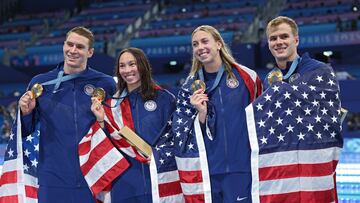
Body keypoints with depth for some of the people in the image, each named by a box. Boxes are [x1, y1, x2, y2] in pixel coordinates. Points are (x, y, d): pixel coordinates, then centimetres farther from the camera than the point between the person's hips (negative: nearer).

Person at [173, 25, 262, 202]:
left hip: (240, 168, -2)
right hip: (206, 170, 2)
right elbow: (180, 132, 4)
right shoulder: (190, 87, 7)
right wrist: (201, 113, -13)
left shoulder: (246, 77, 0)